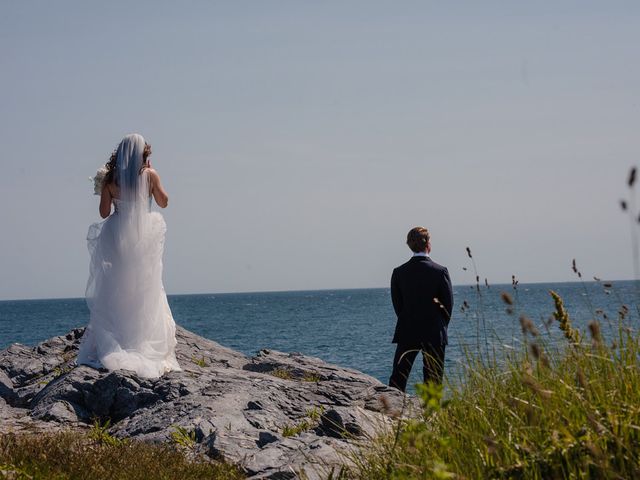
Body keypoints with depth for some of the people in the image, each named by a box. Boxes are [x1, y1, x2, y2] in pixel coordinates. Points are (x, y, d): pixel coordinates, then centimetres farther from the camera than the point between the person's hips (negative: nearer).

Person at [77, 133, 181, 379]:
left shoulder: (110, 178, -2)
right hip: (143, 236, -1)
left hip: (116, 238, 1)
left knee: (114, 293, 6)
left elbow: (104, 212, 1)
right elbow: (163, 202, 9)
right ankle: (144, 347, 3)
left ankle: (111, 349, 2)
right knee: (144, 293, 6)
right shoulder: (150, 174, -4)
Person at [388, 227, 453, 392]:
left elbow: (397, 304, 3)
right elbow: (448, 304, -2)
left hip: (407, 334, 2)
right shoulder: (440, 271, -8)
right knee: (433, 380, 4)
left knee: (398, 378, 6)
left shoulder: (399, 272, -2)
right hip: (434, 335, -2)